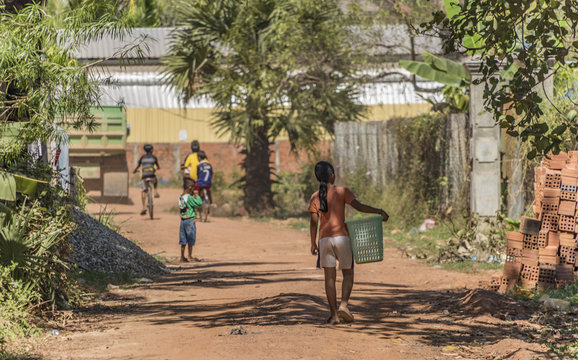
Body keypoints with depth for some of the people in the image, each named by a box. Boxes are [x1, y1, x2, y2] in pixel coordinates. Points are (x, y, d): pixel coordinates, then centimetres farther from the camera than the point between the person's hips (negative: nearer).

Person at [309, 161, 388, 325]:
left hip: (324, 239, 2)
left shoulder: (315, 197, 4)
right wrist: (379, 211, -3)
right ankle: (344, 304, -9)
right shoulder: (341, 191, -3)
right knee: (348, 273, 12)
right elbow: (359, 206, -10)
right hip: (341, 237, -2)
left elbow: (314, 222, 3)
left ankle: (334, 315, 2)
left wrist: (313, 243, 10)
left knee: (329, 276, 4)